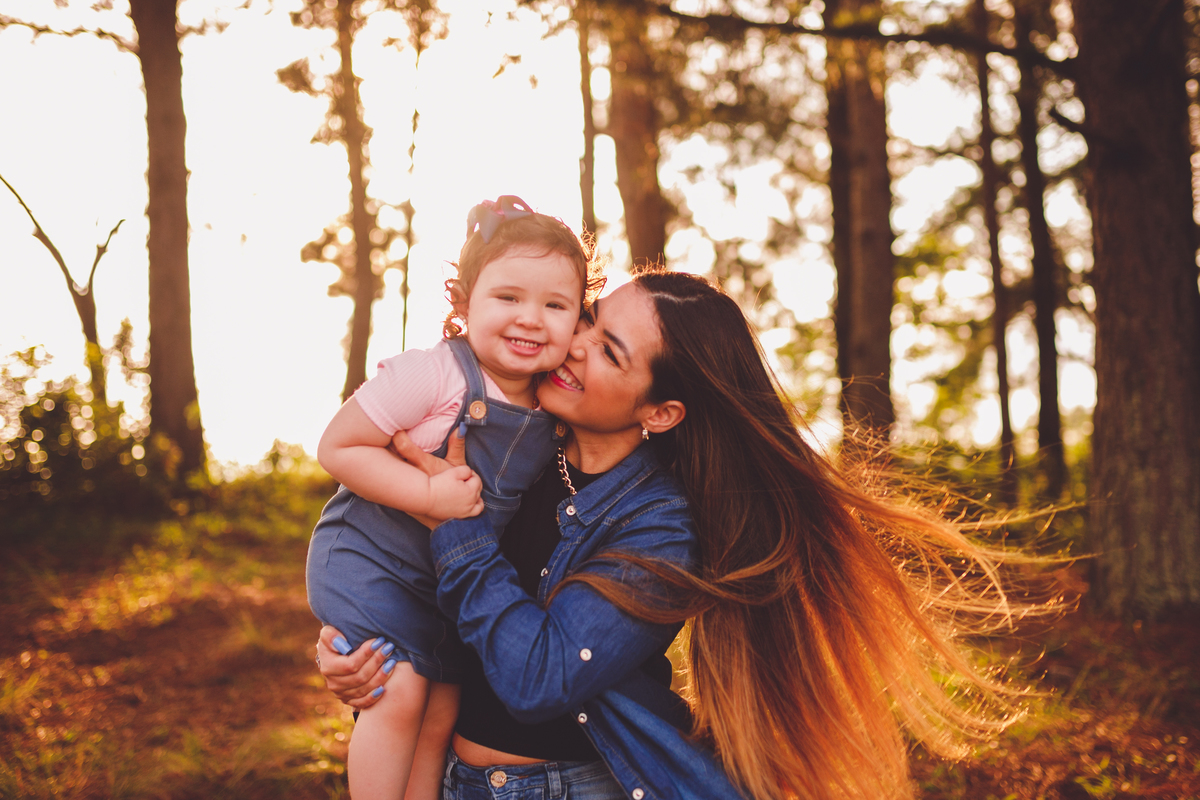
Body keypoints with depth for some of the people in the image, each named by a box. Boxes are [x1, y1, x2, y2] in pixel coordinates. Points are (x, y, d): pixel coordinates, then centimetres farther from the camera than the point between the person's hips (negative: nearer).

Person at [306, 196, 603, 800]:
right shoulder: (430, 376, -26)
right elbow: (337, 447, -22)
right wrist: (428, 495, -30)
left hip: (452, 576, 6)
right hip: (370, 557, -6)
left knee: (441, 713, 9)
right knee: (400, 695, -16)